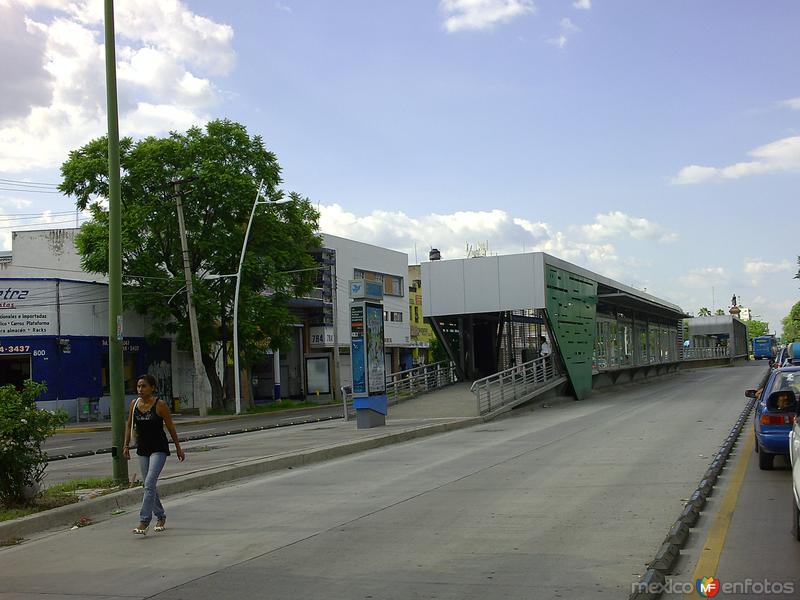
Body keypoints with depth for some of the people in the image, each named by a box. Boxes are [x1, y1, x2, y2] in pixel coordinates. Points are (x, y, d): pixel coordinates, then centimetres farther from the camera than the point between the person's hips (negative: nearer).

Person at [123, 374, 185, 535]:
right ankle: (161, 517, 28)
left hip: (159, 449, -6)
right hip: (142, 450, 6)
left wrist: (178, 448, 2)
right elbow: (129, 426, 13)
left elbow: (171, 428, -4)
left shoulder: (160, 405, -12)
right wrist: (126, 446, 5)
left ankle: (144, 521, -16)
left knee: (149, 484, -16)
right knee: (149, 485, 12)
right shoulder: (134, 404, 1)